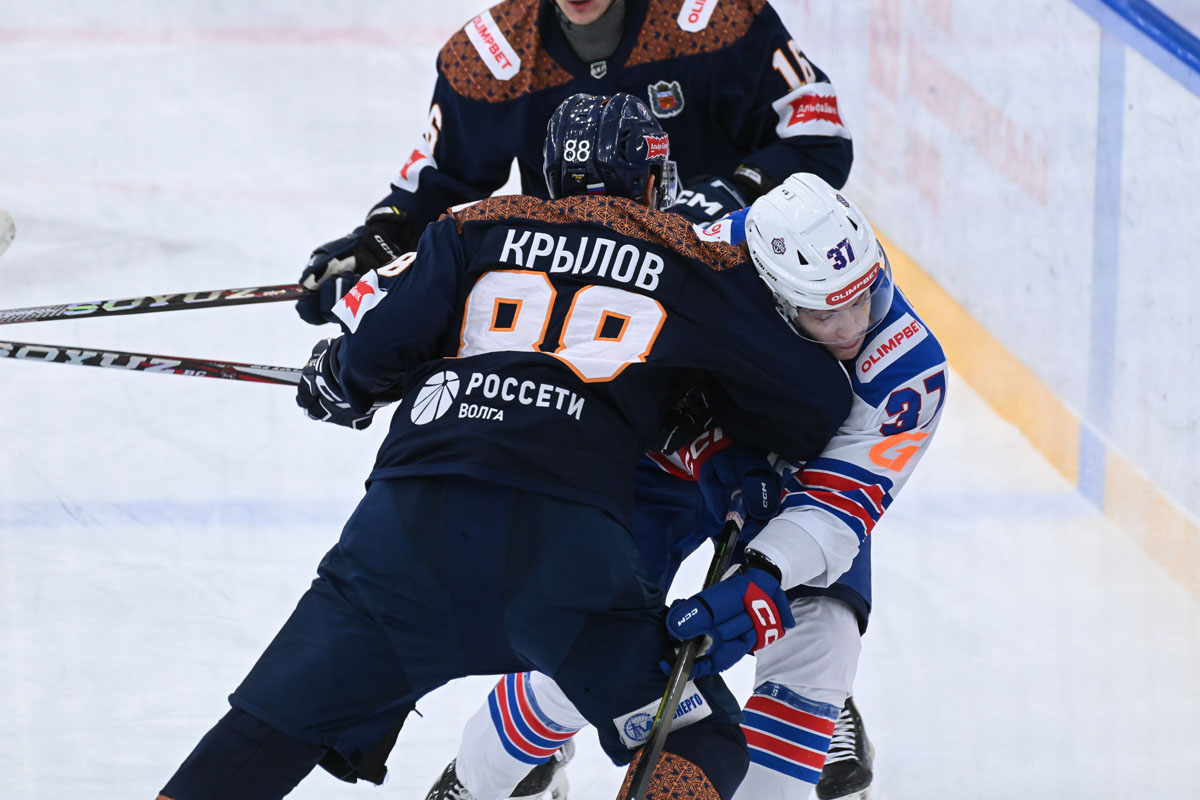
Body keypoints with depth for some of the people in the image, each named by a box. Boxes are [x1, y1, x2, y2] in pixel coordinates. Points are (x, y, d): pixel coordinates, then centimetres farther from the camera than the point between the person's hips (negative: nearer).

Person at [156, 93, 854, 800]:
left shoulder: (481, 227, 21)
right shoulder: (700, 264, 17)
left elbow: (377, 344, 10)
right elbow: (819, 400, 17)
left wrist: (340, 381, 33)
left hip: (409, 516, 3)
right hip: (567, 530, -3)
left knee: (271, 728, 14)